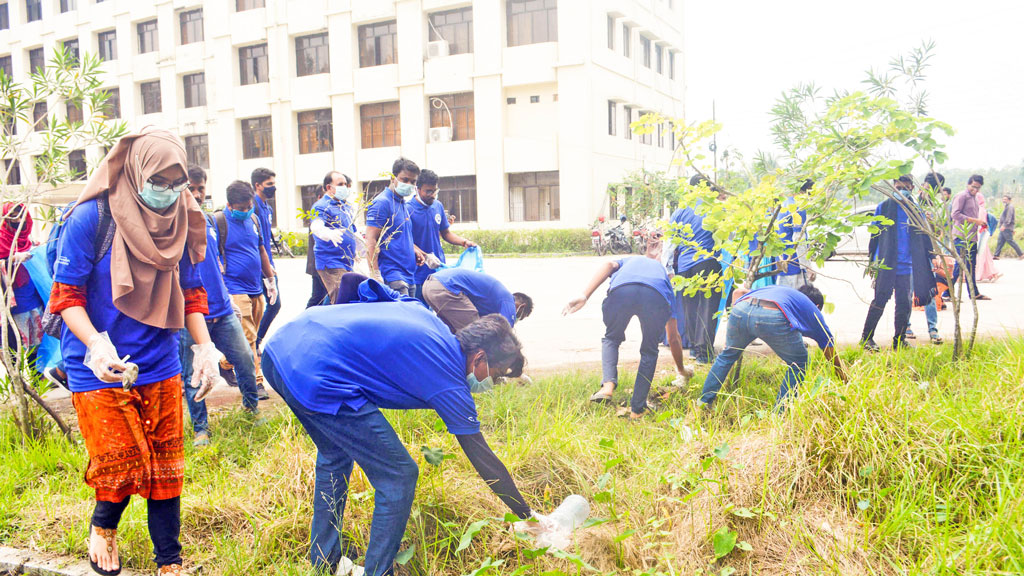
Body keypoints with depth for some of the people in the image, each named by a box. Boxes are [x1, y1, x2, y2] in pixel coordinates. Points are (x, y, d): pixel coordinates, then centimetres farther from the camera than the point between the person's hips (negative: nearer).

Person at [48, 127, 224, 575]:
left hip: (159, 367, 4)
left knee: (165, 469, 9)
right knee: (123, 466, -1)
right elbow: (65, 295, -11)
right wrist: (96, 344, -27)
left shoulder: (180, 220, 1)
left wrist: (204, 345, -3)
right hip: (100, 370, -4)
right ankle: (103, 526, 34)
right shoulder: (91, 218, -13)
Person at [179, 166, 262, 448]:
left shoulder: (209, 220, 12)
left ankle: (251, 405, 30)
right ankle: (200, 429, 21)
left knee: (245, 359, 7)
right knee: (193, 376, 5)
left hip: (221, 310, 5)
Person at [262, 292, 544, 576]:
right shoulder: (450, 386, -2)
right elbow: (485, 460, 4)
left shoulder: (421, 312, 17)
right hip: (316, 378, -10)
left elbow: (351, 280, 22)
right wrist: (528, 517, 14)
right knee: (399, 477, 3)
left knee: (335, 457, 30)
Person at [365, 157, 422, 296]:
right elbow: (371, 241, -15)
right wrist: (375, 276, -21)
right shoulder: (381, 203, -9)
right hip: (392, 276, -9)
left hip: (408, 274, 9)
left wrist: (413, 251, 13)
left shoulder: (403, 204, 20)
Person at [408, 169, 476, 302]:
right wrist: (425, 257, -26)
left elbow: (445, 232, 19)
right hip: (418, 275, -6)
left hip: (440, 270, 6)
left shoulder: (438, 206, 10)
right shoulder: (408, 209, -10)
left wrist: (464, 242, 3)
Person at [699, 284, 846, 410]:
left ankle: (704, 403, 32)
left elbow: (738, 292, 31)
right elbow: (834, 359, 40)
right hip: (772, 317, -4)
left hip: (740, 309, 4)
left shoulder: (774, 288, 44)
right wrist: (846, 384, 53)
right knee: (798, 365, 22)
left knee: (727, 354, 30)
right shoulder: (813, 310, 35)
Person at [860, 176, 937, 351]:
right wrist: (872, 259, 0)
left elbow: (924, 237, 15)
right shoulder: (883, 207, 1)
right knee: (879, 301, -3)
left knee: (904, 304, 6)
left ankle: (899, 340, 17)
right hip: (885, 264, -3)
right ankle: (866, 338, 5)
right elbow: (874, 234, 4)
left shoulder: (916, 210, 9)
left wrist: (929, 260, 7)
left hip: (907, 266, 3)